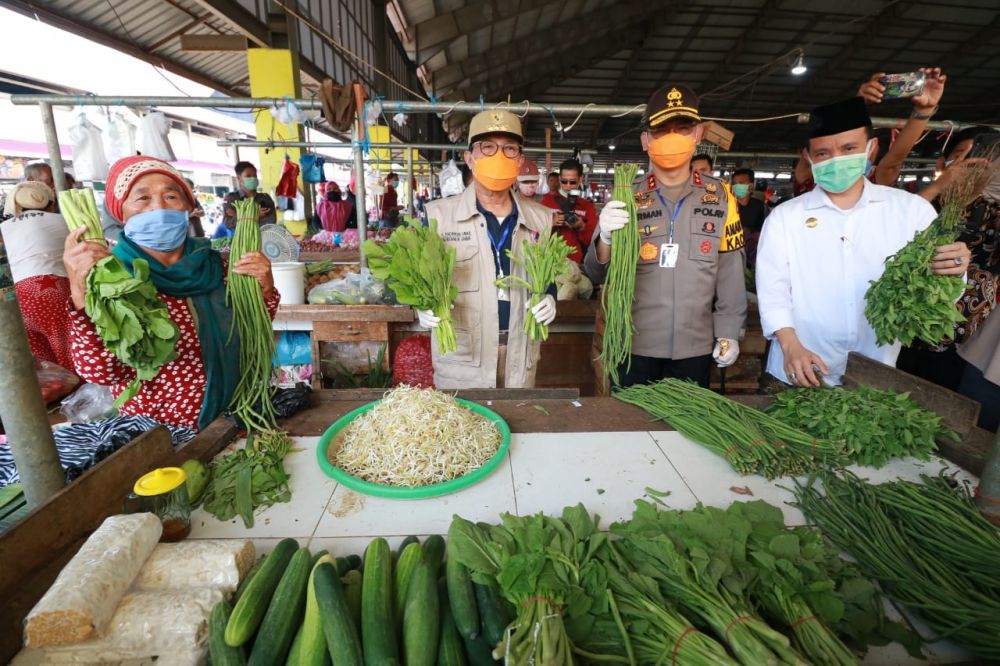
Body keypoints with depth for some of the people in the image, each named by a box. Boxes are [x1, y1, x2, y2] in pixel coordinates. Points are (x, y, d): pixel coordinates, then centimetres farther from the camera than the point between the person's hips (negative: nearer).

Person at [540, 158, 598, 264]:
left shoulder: (588, 207, 7)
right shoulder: (547, 200, 4)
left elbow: (592, 241, 3)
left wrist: (582, 228, -13)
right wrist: (550, 223, -14)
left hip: (576, 263, 1)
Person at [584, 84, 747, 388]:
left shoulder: (719, 196, 3)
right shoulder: (627, 199, -1)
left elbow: (730, 271, 5)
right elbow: (597, 275, -5)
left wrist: (728, 333, 1)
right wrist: (606, 238, -25)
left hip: (695, 349, 1)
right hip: (633, 347, -1)